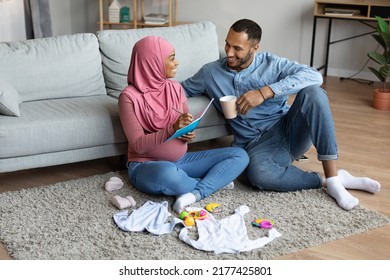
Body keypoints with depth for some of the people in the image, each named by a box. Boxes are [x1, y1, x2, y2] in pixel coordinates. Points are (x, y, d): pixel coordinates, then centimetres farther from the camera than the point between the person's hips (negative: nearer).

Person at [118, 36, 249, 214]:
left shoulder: (175, 87, 4)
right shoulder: (129, 97, -13)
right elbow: (138, 145, -18)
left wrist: (189, 134, -11)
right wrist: (172, 129, -30)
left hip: (181, 160, 6)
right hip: (146, 166, -6)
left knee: (240, 155, -7)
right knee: (167, 174, -43)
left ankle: (195, 194, -25)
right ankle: (213, 182, -12)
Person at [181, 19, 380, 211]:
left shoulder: (271, 63, -2)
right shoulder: (210, 73, 5)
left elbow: (314, 76, -18)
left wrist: (265, 92, -28)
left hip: (288, 129, 1)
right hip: (257, 144, 0)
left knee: (313, 93, -31)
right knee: (258, 174, -39)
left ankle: (333, 179, -29)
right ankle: (325, 181, -18)